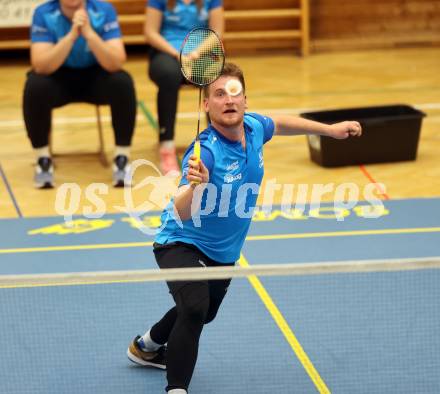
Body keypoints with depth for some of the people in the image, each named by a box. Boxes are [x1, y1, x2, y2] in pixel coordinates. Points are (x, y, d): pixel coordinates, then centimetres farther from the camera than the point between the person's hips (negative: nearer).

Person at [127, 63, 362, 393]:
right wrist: (196, 185, -67)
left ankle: (147, 347, 57)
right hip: (182, 243, -8)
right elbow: (182, 212, -47)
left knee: (205, 313, 29)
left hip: (223, 252, 8)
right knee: (195, 308, -35)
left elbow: (280, 123, 12)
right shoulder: (205, 152, -35)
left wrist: (330, 129, 18)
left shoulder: (254, 127, -14)